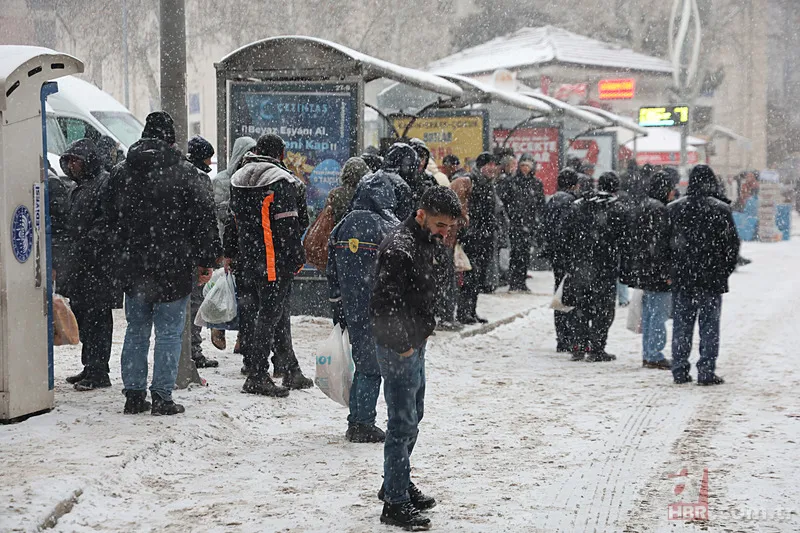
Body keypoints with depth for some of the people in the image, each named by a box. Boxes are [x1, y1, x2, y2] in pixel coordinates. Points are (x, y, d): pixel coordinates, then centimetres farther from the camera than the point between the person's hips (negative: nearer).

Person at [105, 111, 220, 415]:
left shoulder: (120, 174, 6)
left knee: (136, 332, 14)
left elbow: (111, 220, 15)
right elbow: (204, 216, -7)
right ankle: (162, 397, 0)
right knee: (169, 333, 2)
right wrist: (207, 260, 0)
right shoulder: (182, 173, -8)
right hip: (172, 268, -4)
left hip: (132, 268, 4)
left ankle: (134, 395, 15)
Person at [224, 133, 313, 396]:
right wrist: (295, 258, -10)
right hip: (275, 262, -7)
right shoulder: (282, 181, -13)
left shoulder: (238, 179, 10)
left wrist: (230, 253, 23)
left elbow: (233, 220, 17)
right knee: (270, 313, -3)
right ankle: (257, 376, -3)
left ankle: (291, 371, 20)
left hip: (246, 260, 7)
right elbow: (289, 224, -15)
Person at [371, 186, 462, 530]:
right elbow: (383, 305, -25)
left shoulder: (425, 242, 10)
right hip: (399, 348, -10)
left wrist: (424, 329, 14)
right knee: (403, 424, -6)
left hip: (415, 344, 10)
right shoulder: (400, 249, -22)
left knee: (413, 417, 20)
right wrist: (402, 345, -20)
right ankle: (395, 503, 0)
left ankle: (398, 484, 35)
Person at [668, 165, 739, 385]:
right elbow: (732, 244, -3)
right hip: (712, 280, -3)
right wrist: (726, 270, 9)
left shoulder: (673, 209, 1)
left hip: (682, 278, 3)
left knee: (681, 325, 10)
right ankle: (706, 372, 1)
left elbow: (665, 241, 4)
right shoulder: (721, 210, -7)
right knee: (709, 326, 3)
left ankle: (680, 371, 11)